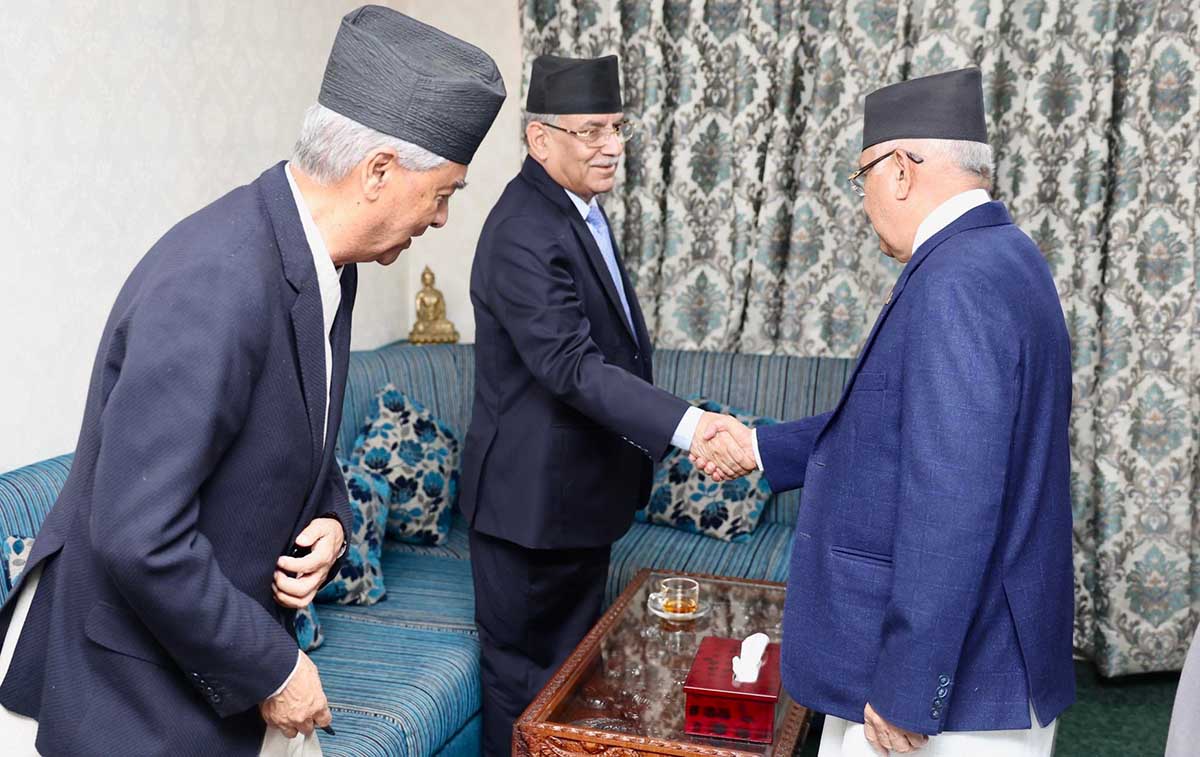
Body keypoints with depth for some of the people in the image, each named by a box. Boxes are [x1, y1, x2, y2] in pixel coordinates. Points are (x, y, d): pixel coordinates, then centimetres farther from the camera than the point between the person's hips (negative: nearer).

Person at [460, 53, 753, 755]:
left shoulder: (583, 210, 10)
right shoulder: (524, 234, -22)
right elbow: (573, 367, -31)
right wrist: (688, 426, -39)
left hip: (584, 488, 10)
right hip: (532, 494, -9)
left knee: (576, 661, 21)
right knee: (526, 678, 6)